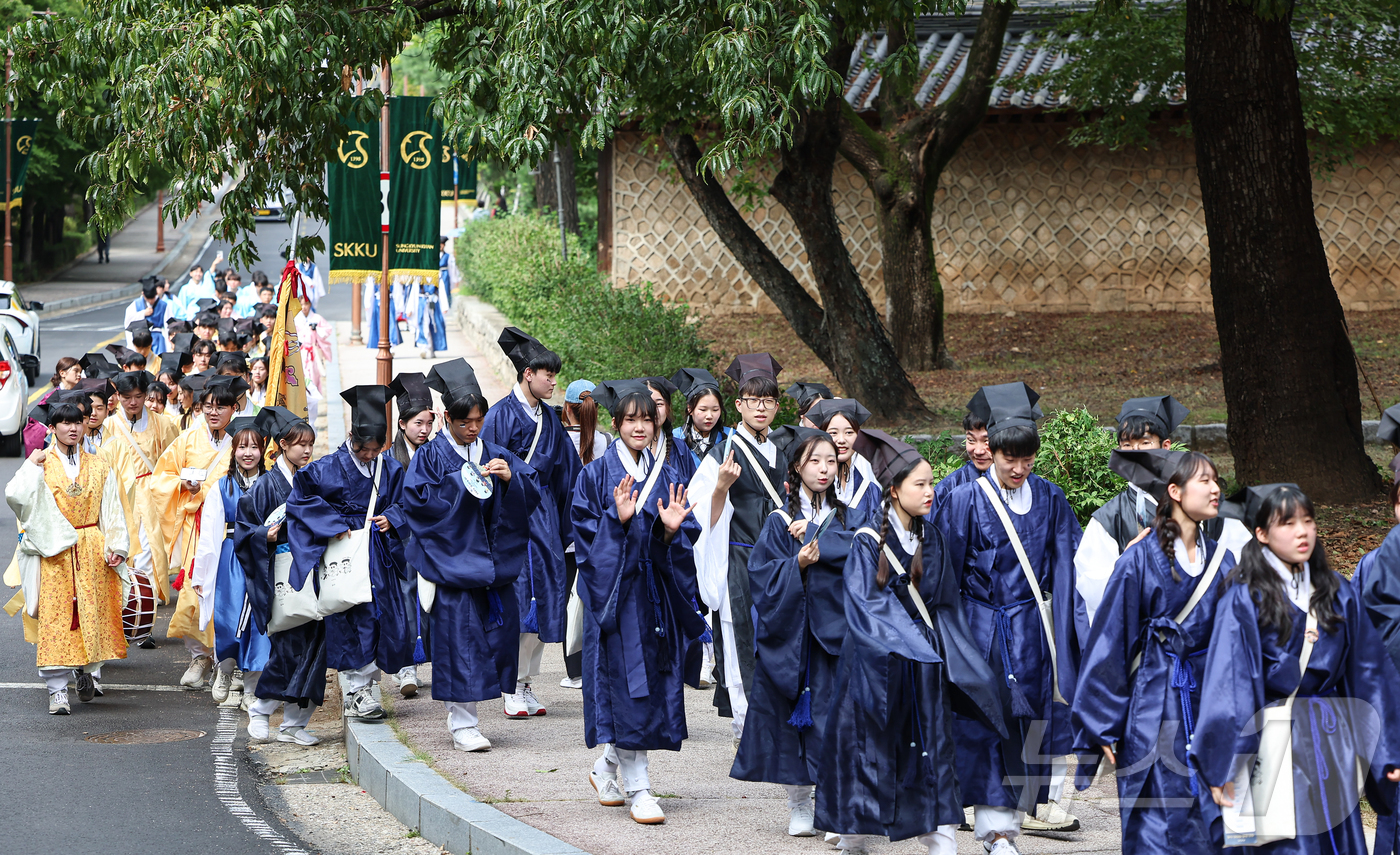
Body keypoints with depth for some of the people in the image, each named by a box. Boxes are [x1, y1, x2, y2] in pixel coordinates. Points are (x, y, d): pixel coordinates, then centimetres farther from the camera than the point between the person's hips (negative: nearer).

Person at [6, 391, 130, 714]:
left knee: (92, 612, 2)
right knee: (55, 617, -6)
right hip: (54, 552, -2)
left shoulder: (98, 467, 10)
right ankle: (57, 689, -4)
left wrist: (115, 547, -1)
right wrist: (31, 467, -13)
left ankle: (90, 672, 17)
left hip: (92, 552, 2)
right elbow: (15, 495, -13)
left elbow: (112, 511, 8)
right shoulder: (41, 464, 3)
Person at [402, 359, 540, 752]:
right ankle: (463, 725, -2)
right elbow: (417, 500, -12)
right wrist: (461, 485, -18)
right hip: (452, 558, -5)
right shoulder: (431, 456, -1)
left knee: (501, 627, 2)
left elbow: (535, 491, 7)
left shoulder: (494, 455, 12)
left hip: (492, 558, 5)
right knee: (458, 638, -8)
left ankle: (462, 711, 17)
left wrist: (510, 477, -13)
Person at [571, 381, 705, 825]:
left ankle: (608, 768, 27)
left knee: (653, 683, 7)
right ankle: (636, 788, -6)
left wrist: (672, 530, -13)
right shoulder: (596, 475, -1)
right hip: (615, 588, -5)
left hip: (656, 587, 5)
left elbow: (687, 543, 8)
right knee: (625, 682, -9)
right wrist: (618, 519, -23)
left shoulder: (668, 478, 11)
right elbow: (585, 534, -7)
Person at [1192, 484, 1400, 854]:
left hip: (1332, 741, 5)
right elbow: (1227, 679, -10)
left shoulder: (1337, 594, 8)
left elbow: (1369, 671, 11)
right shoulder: (1244, 597, -7)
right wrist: (1222, 767, -14)